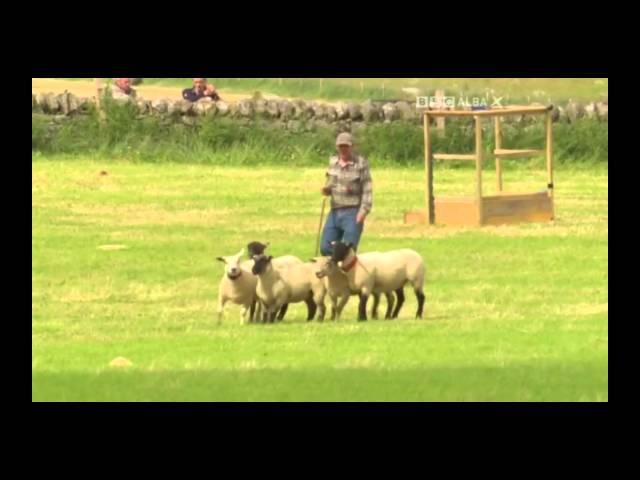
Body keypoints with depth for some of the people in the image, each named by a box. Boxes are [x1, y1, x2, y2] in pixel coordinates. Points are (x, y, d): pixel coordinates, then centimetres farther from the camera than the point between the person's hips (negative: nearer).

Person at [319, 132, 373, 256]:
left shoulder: (361, 164, -6)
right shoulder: (333, 162, 10)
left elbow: (367, 189, -7)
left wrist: (364, 210, -17)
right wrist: (326, 189, -2)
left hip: (353, 213, -6)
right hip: (335, 212, 6)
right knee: (326, 248, 5)